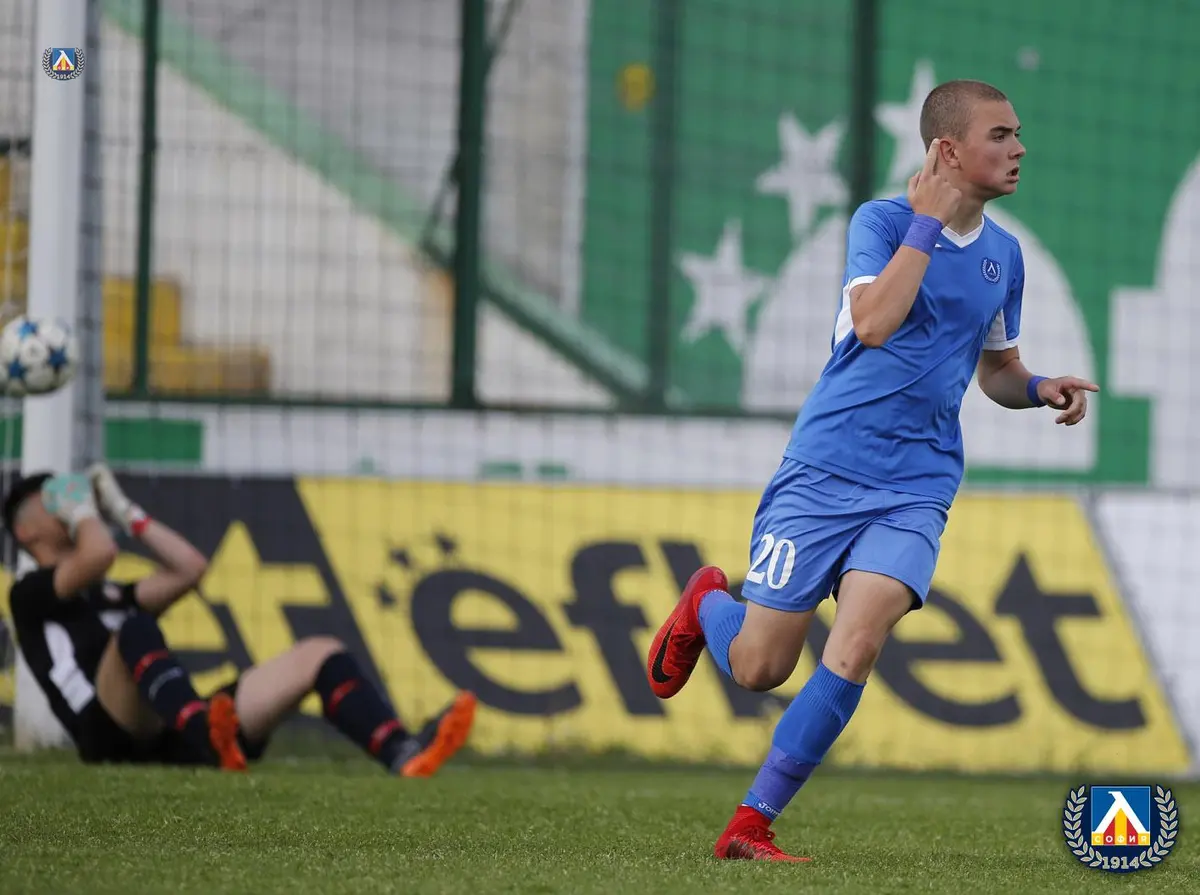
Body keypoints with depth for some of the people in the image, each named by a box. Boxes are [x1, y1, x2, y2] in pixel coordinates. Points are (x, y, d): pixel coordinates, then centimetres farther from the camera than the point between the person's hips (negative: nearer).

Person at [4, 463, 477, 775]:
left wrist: (123, 510, 31)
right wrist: (79, 506, 14)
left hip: (170, 739, 7)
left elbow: (189, 568, 25)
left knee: (320, 654, -5)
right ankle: (204, 738, -63)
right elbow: (99, 553, -6)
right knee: (135, 629, -36)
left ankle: (402, 754, -34)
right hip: (114, 739, -7)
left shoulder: (109, 596, 37)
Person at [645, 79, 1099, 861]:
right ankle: (706, 603, 38)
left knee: (859, 643, -20)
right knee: (759, 668, 0)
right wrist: (929, 219, -20)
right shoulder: (882, 222, -6)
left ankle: (752, 826, -12)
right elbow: (875, 321, -23)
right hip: (826, 471, -3)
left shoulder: (1003, 255, 11)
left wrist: (1041, 389, 3)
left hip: (917, 488, 3)